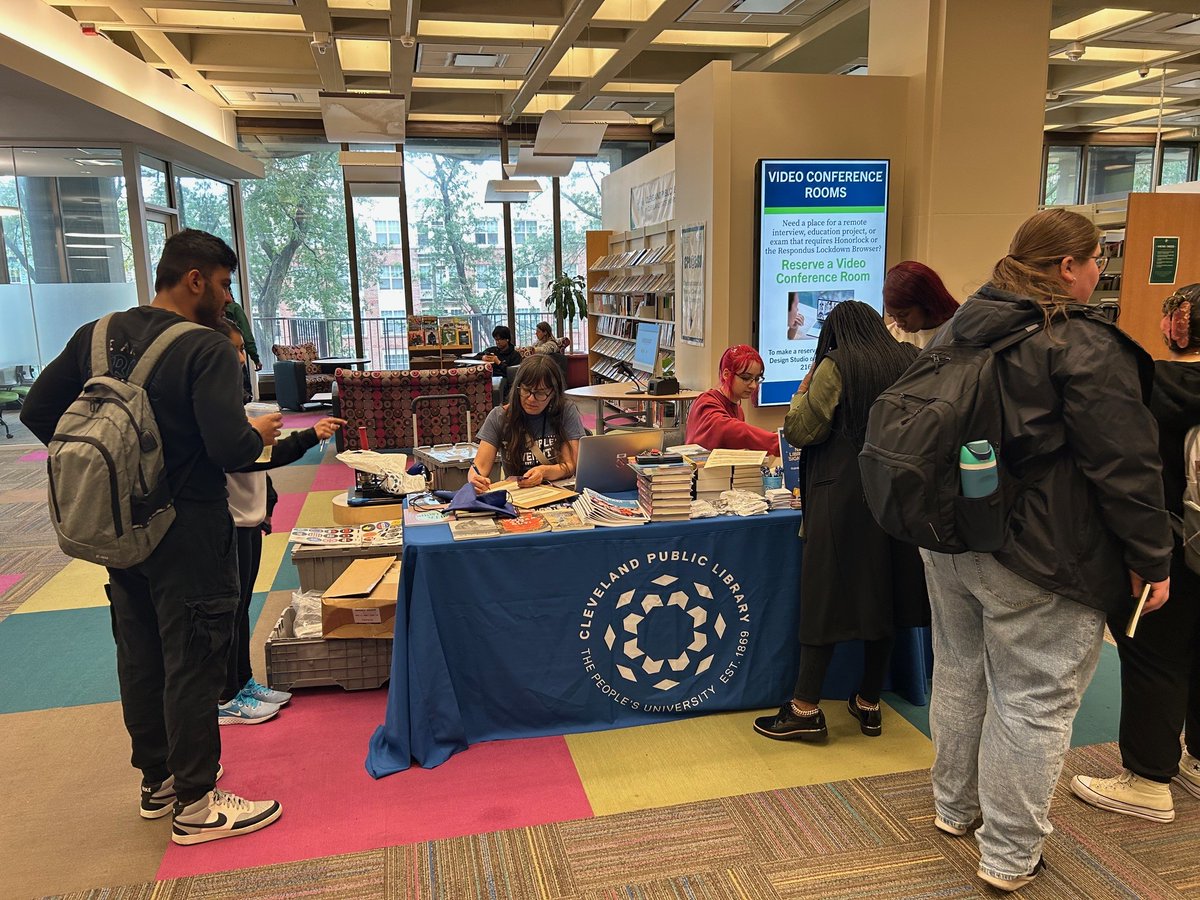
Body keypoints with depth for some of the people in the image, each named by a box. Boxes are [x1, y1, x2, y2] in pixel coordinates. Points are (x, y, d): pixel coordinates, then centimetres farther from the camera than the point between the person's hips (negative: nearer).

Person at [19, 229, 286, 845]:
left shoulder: (96, 336, 3)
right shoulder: (206, 349, -19)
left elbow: (37, 412, 7)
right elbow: (228, 448, -27)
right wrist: (258, 433, -6)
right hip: (189, 534, -7)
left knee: (139, 656, 18)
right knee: (192, 663, 4)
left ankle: (157, 779, 35)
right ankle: (195, 805, 17)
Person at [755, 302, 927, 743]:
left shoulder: (836, 367, -9)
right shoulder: (910, 361, 6)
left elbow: (799, 431, -11)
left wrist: (805, 388, 4)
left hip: (843, 496, -5)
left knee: (827, 594, 2)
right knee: (883, 591, 13)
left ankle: (806, 707, 7)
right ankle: (869, 704, 23)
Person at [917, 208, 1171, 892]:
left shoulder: (959, 329, 8)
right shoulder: (1084, 344, -16)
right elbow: (1125, 464, -16)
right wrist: (1151, 558, -7)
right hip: (1037, 562, -8)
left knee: (960, 675, 20)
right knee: (1034, 702, 5)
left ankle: (955, 808, 38)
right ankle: (1009, 856, 18)